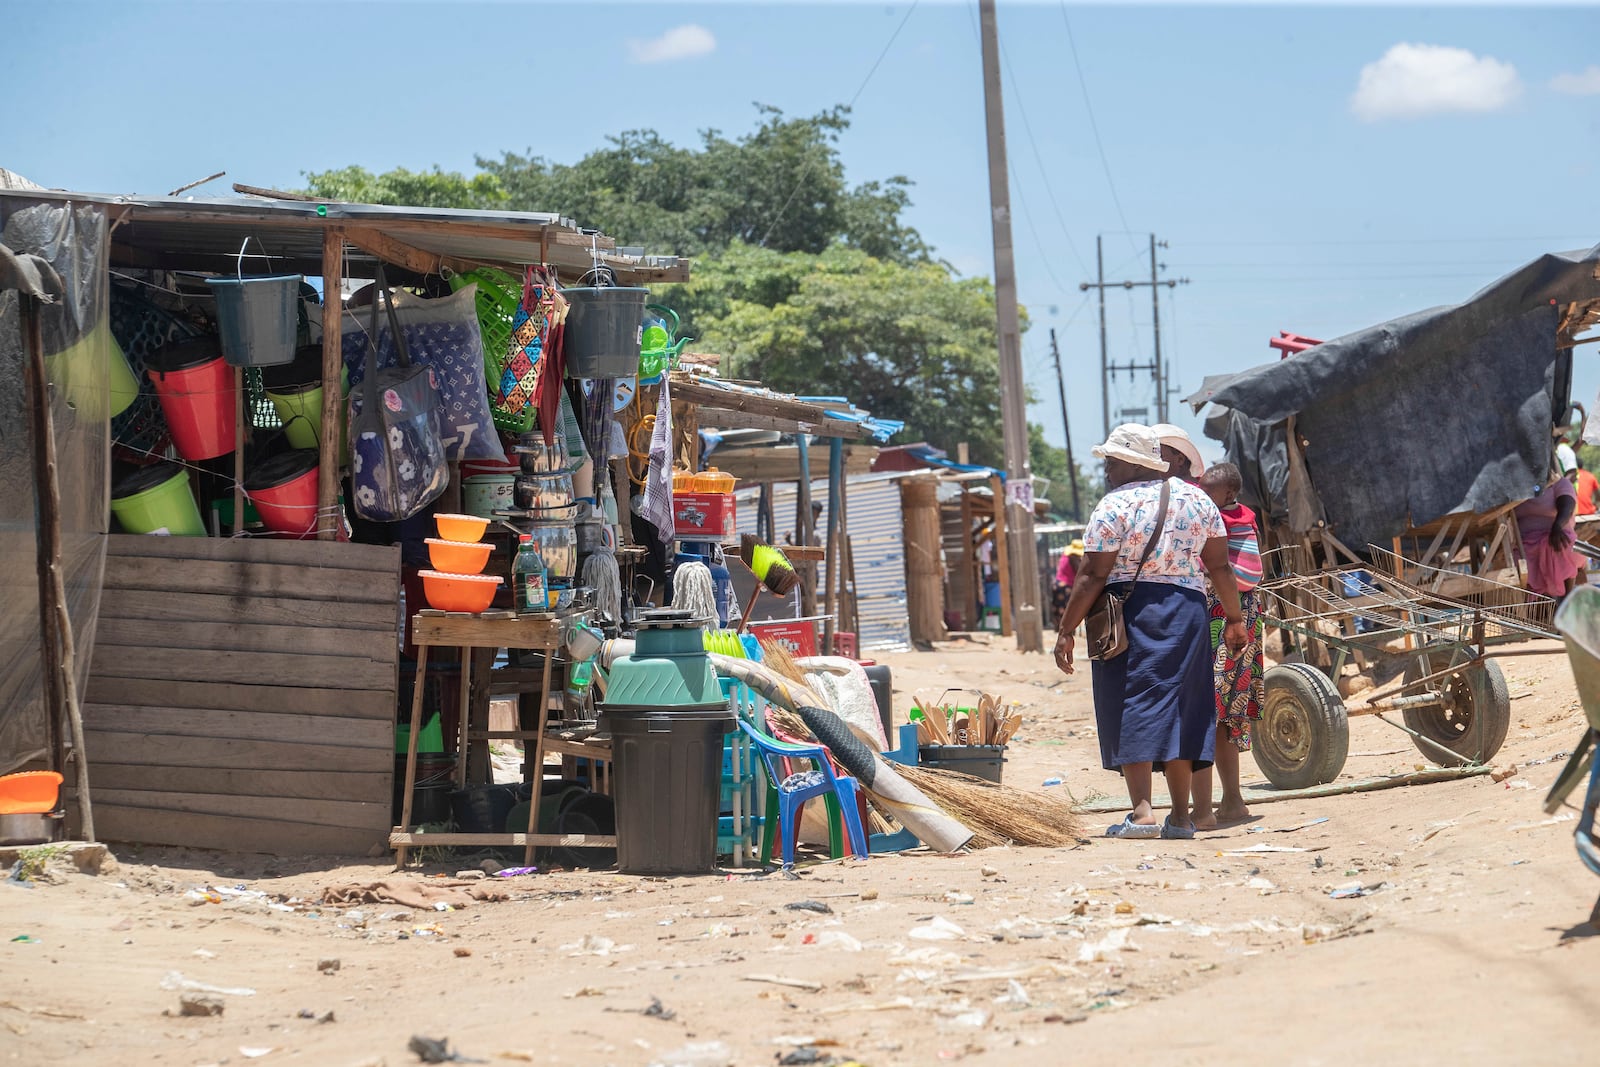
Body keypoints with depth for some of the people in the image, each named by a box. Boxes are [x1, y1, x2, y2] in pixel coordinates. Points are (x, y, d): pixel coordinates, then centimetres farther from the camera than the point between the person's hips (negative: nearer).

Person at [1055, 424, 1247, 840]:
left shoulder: (1115, 505, -8)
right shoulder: (1197, 500, 9)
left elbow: (1093, 576, -11)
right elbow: (1220, 566, 10)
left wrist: (1066, 630, -6)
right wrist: (1234, 619, 19)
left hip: (1129, 612, -5)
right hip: (1187, 610, 5)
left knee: (1133, 707, -2)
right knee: (1180, 707, 11)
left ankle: (1141, 813, -11)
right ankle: (1180, 817, 12)